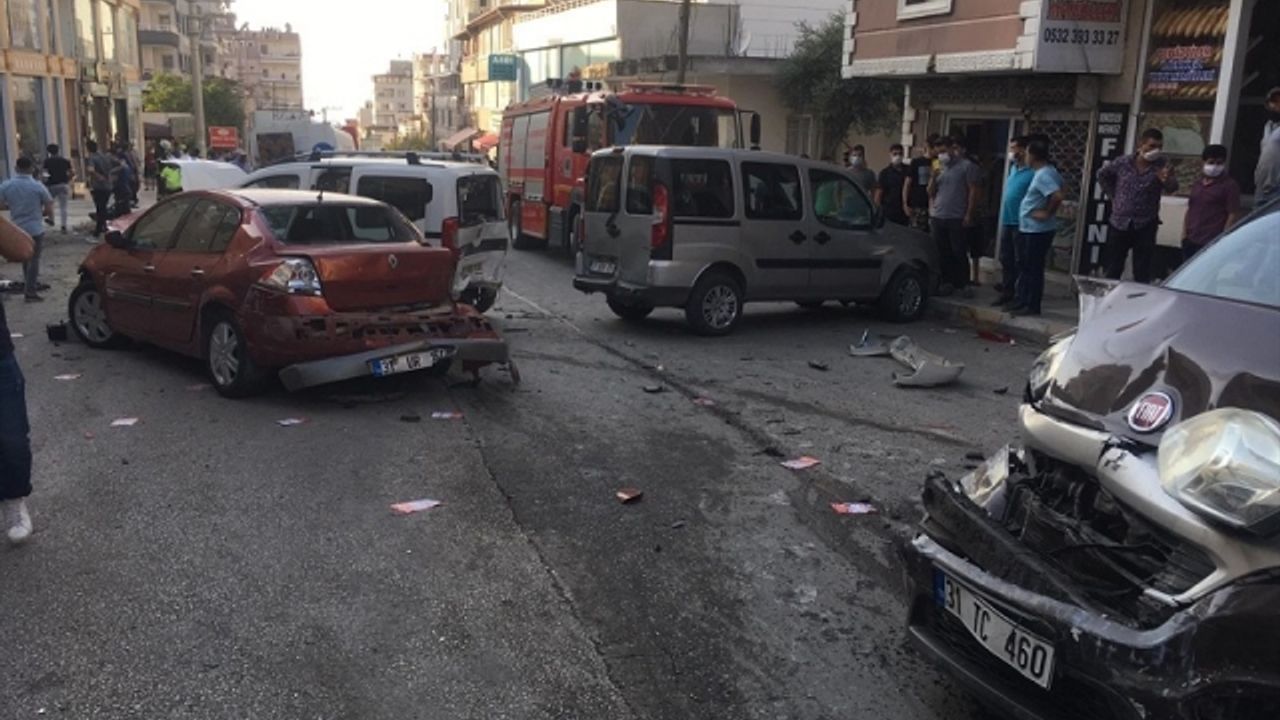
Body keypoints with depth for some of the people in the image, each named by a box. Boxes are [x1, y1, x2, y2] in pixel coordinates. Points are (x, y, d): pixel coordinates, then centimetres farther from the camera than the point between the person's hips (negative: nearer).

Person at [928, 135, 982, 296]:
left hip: (957, 218, -6)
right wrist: (933, 178, -4)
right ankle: (947, 282, 14)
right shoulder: (939, 168, 16)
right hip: (937, 217, 6)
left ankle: (963, 284, 7)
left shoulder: (967, 166, -2)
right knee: (942, 253, 6)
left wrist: (969, 215, -12)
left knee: (959, 253, -1)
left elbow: (973, 191, -6)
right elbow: (931, 192, 16)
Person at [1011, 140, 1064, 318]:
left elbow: (1057, 196, -31)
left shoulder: (1044, 174, -19)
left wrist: (1047, 213, -18)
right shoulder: (1043, 172, 11)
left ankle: (1032, 306, 4)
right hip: (1028, 228, 10)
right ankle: (1023, 302, 23)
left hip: (1038, 230, -10)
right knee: (1024, 266, 15)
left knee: (1034, 268, -3)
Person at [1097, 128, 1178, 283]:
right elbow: (1102, 175, 15)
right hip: (1119, 223, 1)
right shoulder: (1122, 163, -3)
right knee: (1113, 270, 10)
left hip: (1145, 226, -1)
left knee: (1142, 275, 2)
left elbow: (1172, 188, -25)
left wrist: (1168, 180, -48)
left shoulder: (1162, 166, -8)